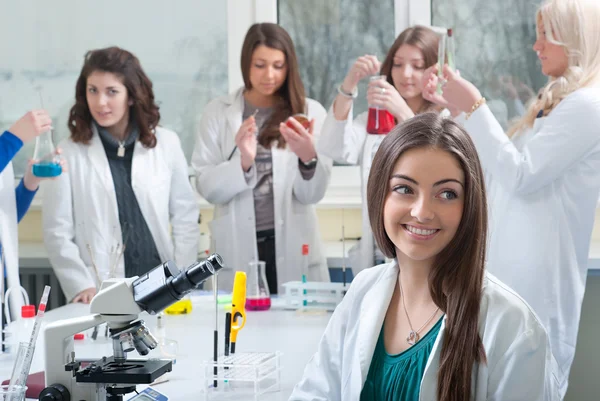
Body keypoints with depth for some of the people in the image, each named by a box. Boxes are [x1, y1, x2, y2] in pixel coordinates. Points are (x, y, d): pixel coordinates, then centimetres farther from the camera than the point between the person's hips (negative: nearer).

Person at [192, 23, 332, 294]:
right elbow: (206, 187, -3)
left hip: (293, 249, 0)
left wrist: (308, 158, -24)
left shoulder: (309, 111, 1)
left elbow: (313, 194, -4)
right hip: (237, 250, 0)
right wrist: (242, 162, -21)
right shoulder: (218, 112, 3)